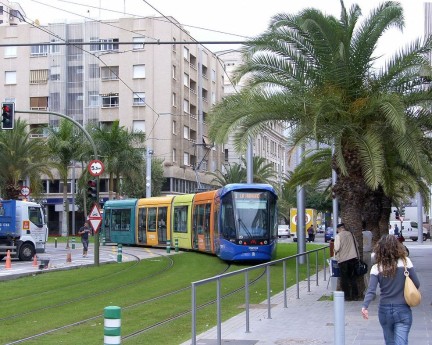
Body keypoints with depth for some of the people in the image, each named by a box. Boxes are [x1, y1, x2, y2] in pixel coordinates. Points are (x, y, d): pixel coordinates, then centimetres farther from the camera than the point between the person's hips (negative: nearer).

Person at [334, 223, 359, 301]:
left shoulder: (338, 236, -10)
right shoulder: (350, 234, 5)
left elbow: (337, 248, -15)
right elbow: (356, 245, 11)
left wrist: (335, 253, 5)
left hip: (343, 259, -4)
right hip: (353, 258, 5)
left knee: (344, 278, 4)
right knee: (353, 277, 12)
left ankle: (347, 296, 5)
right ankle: (355, 295, 13)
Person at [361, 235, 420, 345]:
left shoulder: (376, 268, -6)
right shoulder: (405, 262, -8)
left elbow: (371, 290, -18)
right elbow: (416, 284, -4)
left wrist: (364, 306, -25)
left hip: (384, 310, 2)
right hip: (403, 310, -2)